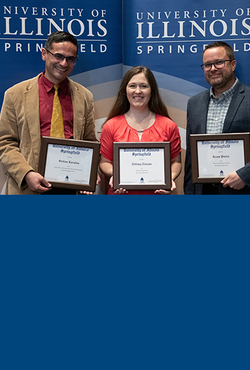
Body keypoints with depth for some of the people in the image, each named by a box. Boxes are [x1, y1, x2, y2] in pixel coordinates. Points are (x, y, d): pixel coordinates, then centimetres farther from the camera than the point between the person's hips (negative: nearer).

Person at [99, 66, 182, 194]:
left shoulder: (168, 126, 2)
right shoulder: (111, 126, 2)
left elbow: (176, 161, 8)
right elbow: (105, 162, 8)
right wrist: (113, 174, -12)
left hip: (157, 193, 0)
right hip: (121, 193, 0)